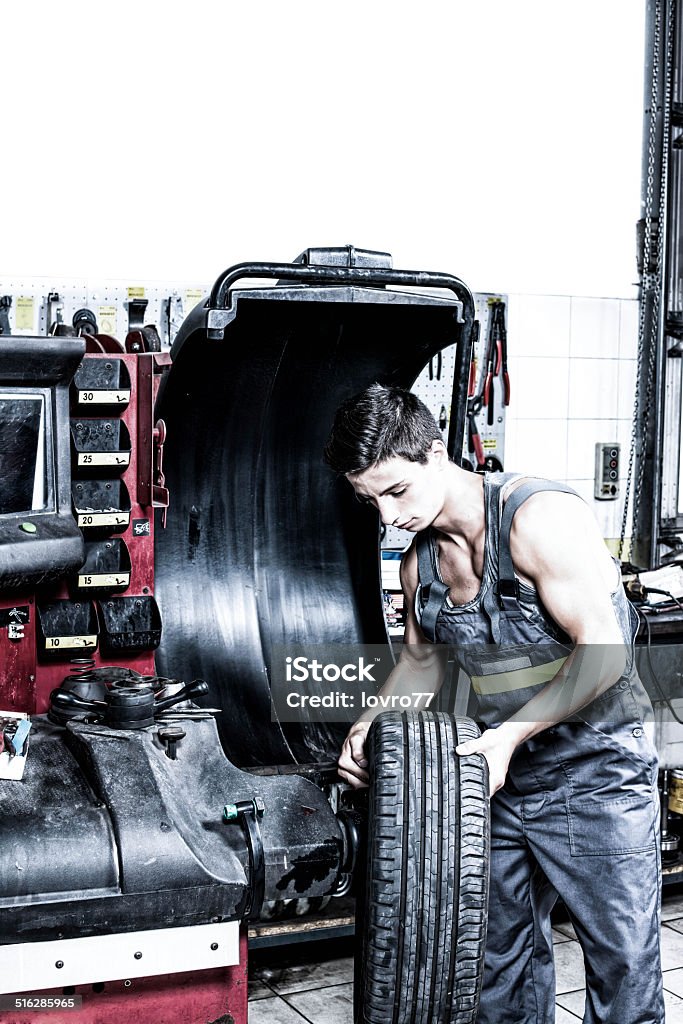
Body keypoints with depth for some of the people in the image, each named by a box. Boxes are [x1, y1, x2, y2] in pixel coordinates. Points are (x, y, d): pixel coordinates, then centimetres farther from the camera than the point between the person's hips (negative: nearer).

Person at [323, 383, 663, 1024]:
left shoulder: (538, 516, -19)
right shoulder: (419, 564, 4)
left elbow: (601, 652, -22)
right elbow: (422, 658, 20)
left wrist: (506, 735, -25)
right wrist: (371, 725, 3)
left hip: (598, 774, -6)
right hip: (504, 777, 7)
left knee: (623, 969, 2)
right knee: (501, 956, 14)